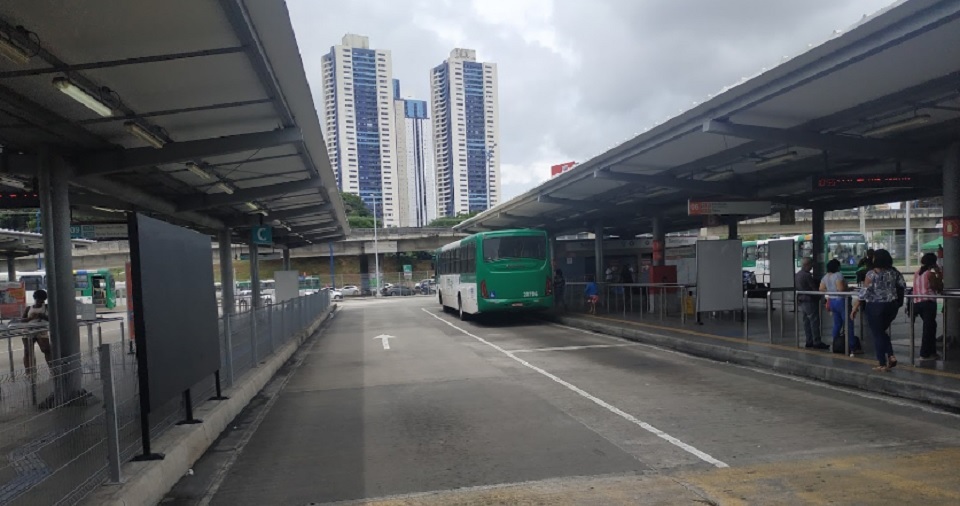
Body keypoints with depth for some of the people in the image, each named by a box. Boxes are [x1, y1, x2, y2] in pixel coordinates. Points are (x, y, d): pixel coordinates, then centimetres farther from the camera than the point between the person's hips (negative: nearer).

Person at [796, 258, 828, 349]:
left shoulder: (797, 275, 9)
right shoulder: (807, 276, -18)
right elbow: (815, 288, -15)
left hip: (802, 302, 9)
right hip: (810, 302, -9)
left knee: (806, 322, 11)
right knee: (814, 322, -4)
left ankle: (809, 341, 14)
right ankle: (817, 342, -3)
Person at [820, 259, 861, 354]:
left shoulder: (825, 277, 8)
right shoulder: (838, 275, -16)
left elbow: (821, 289, 10)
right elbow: (841, 288, -26)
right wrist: (848, 288, -9)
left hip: (832, 301, 8)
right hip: (841, 301, -8)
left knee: (837, 324, 14)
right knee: (848, 324, -3)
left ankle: (835, 345, 16)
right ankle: (853, 348, -2)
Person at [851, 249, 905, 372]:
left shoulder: (872, 273, -13)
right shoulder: (893, 272, 1)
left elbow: (864, 292, -15)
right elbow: (903, 286, 4)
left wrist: (856, 307, -9)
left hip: (875, 306, -5)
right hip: (891, 305, 5)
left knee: (877, 334, 6)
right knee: (882, 331, 24)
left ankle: (882, 364, 10)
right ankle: (891, 356, 11)